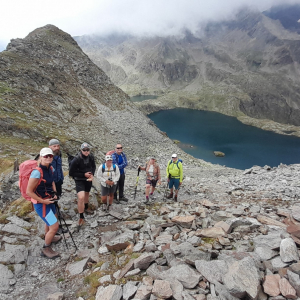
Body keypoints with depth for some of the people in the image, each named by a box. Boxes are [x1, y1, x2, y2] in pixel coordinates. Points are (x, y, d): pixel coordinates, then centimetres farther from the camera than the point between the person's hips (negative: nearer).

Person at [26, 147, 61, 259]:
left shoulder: (50, 169, -3)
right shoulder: (37, 172, -27)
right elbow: (29, 192, -23)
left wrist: (54, 193, 4)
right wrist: (43, 201, -19)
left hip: (49, 200, 9)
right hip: (40, 203, -8)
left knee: (50, 221, 30)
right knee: (54, 226, -7)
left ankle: (48, 237, 57)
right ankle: (46, 249, 17)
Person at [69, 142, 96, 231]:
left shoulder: (91, 157, -9)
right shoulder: (76, 160, -24)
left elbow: (93, 166, 9)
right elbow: (71, 173, -18)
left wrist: (92, 174, -10)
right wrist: (84, 175, -22)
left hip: (88, 179, 6)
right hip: (79, 180, -5)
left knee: (87, 194, 25)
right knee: (81, 197, -22)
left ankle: (86, 208, 53)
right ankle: (81, 218, -8)